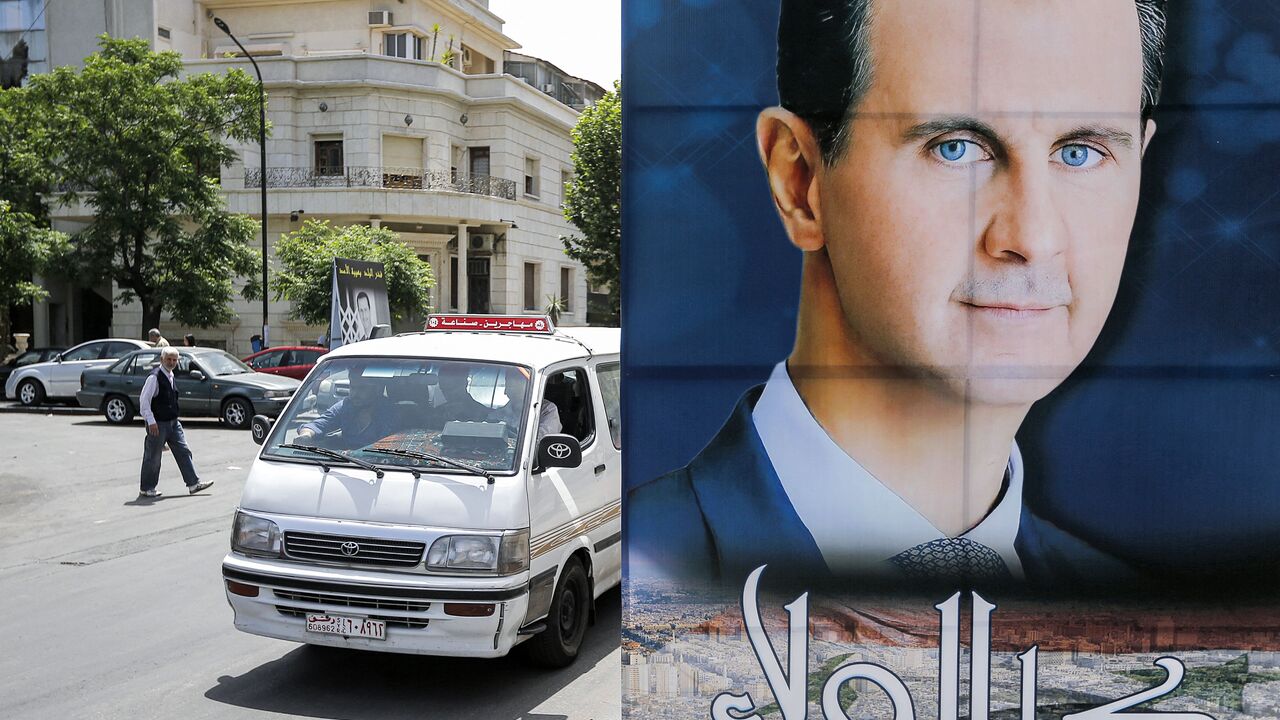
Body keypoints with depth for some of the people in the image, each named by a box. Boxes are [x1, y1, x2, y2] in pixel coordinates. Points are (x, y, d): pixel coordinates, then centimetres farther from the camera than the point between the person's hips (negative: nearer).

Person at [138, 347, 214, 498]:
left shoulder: (171, 376, 10)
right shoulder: (154, 377, -16)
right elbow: (144, 400, -19)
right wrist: (151, 421, -23)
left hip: (173, 422, 8)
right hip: (158, 424, -8)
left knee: (184, 451, 5)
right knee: (153, 457, 3)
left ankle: (193, 483, 8)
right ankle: (146, 489, 14)